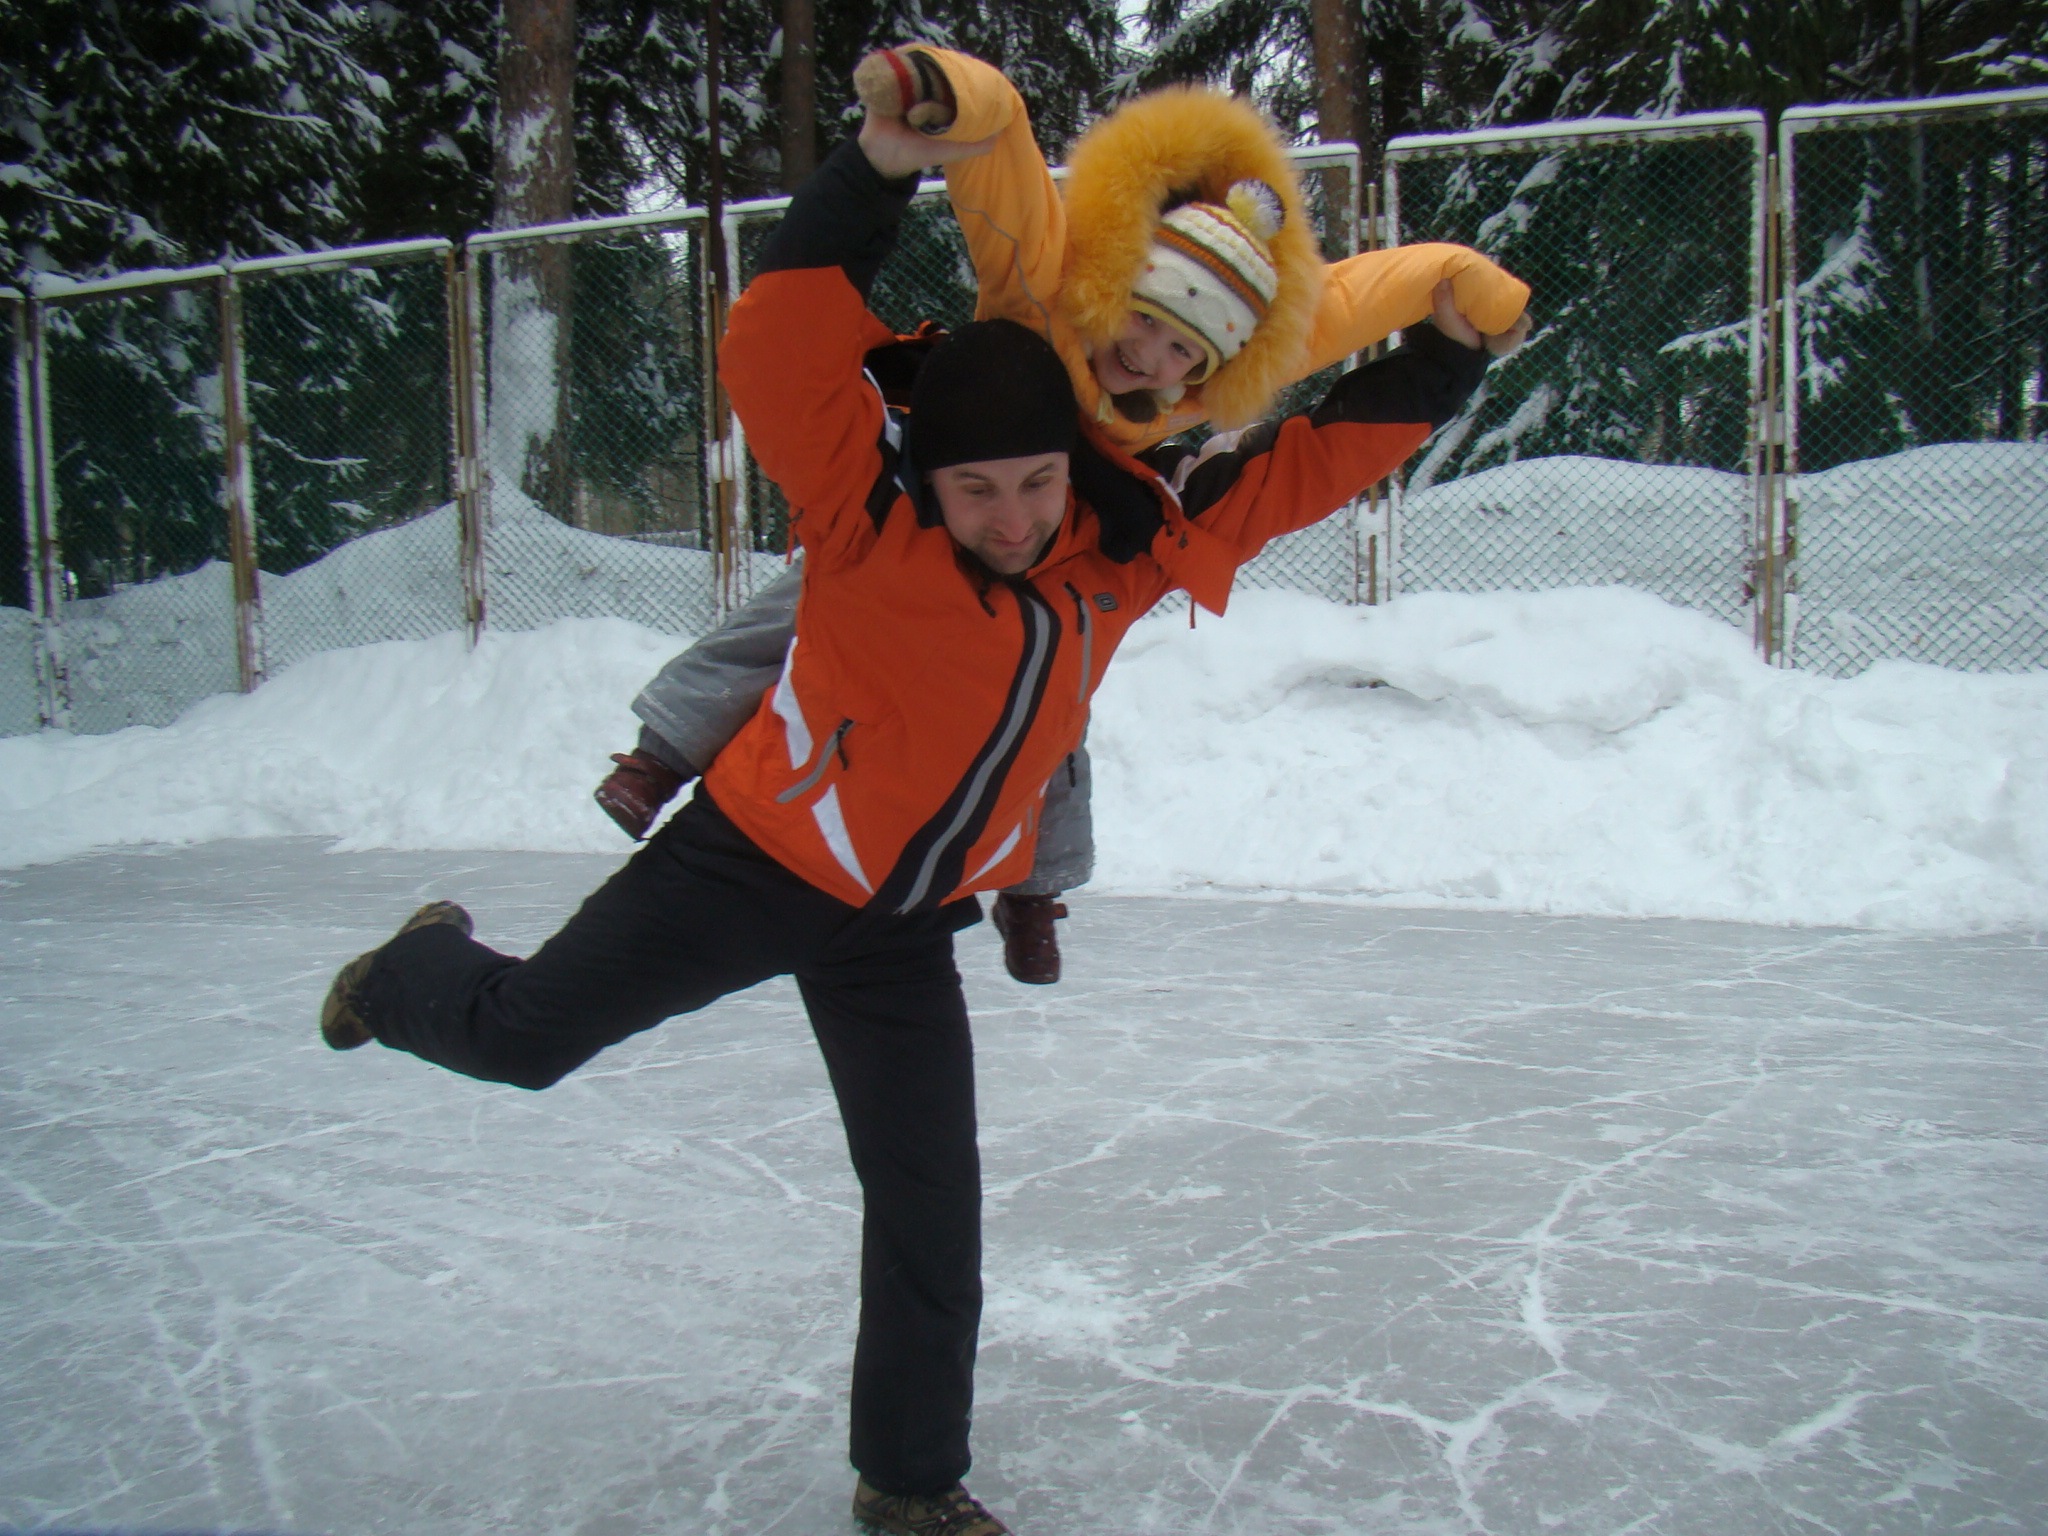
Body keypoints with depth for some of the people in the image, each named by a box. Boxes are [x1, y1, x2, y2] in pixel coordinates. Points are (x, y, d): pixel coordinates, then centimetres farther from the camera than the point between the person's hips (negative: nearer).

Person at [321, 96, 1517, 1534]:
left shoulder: (1135, 543, -8)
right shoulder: (867, 510, -23)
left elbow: (1303, 467, 2)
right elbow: (778, 356, -37)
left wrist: (1442, 363, -1)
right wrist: (875, 174, -45)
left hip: (904, 927, 4)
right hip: (754, 860, -3)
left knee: (931, 1215, 8)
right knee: (523, 1034, 9)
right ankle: (423, 974, 49)